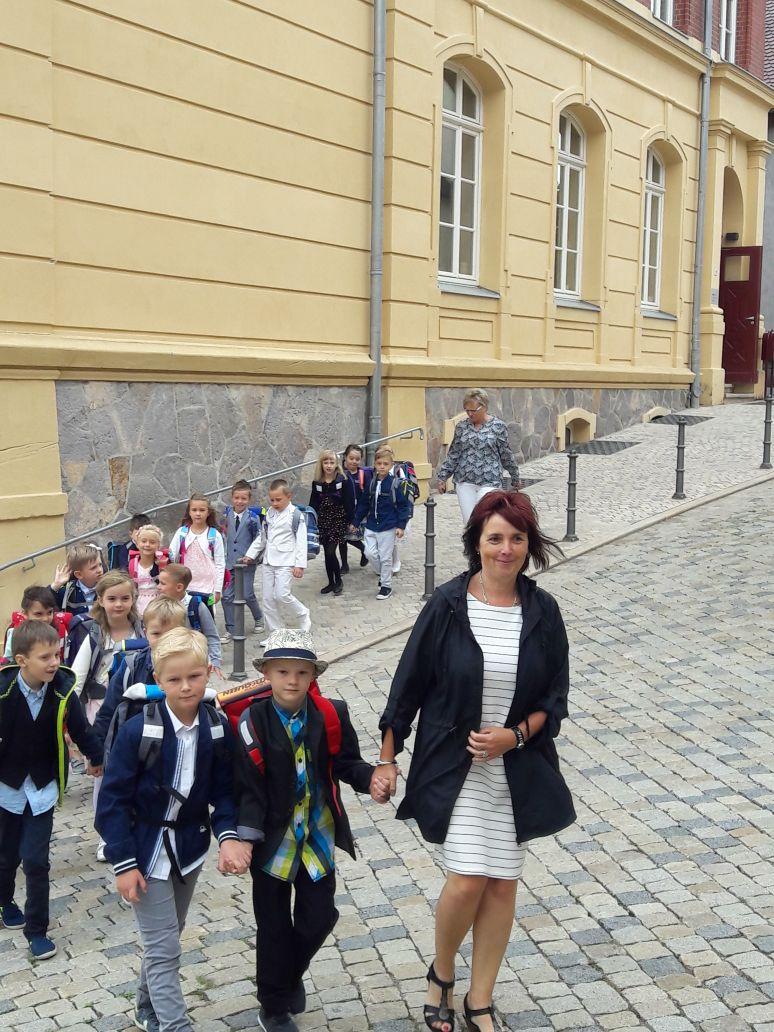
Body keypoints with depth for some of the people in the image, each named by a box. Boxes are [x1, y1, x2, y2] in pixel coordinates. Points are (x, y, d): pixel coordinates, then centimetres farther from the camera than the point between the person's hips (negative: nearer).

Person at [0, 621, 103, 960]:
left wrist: (95, 757, 16)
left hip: (42, 787, 0)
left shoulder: (63, 690, -17)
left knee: (36, 860, -3)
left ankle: (37, 930, 12)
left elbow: (79, 728, 1)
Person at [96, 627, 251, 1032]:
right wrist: (123, 863, -15)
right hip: (146, 850, -5)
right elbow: (113, 800, -15)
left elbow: (223, 791, -2)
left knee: (166, 938, 22)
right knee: (163, 948, -4)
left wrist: (228, 834, -19)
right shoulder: (137, 731, -21)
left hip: (190, 846, 5)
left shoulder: (217, 728, -10)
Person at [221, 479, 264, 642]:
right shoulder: (228, 514, 1)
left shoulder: (253, 517, -9)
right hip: (229, 561, 4)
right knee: (227, 596, 3)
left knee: (247, 595, -1)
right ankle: (230, 630, 15)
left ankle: (258, 618, 30)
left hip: (246, 562, -4)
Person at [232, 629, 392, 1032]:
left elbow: (345, 762, 0)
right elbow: (247, 786, -14)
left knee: (319, 916, 8)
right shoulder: (252, 723, -16)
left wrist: (371, 778, -20)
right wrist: (246, 836, -23)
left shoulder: (330, 715, -8)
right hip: (273, 837, -2)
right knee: (274, 926, 11)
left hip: (317, 835, 2)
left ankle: (292, 974, 41)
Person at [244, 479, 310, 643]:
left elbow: (301, 541, -11)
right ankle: (275, 633, 15)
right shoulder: (269, 513, 11)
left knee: (282, 595, -17)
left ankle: (303, 616, 9)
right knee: (268, 598, 6)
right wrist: (250, 554, 17)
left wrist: (300, 564, -16)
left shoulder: (296, 515, -9)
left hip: (286, 563, -7)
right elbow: (262, 537, 21)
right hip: (269, 562, 7)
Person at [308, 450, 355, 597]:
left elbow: (349, 502, -6)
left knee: (331, 552, -10)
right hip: (323, 520, 4)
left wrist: (350, 521, -6)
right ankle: (331, 582, 21)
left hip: (338, 520, -4)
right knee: (327, 553, 9)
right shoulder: (317, 483, 1)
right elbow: (313, 503, 8)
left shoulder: (344, 481, -9)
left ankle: (338, 581, 8)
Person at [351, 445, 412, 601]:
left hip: (388, 527, -4)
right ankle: (383, 574, 23)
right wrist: (356, 522, 13)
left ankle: (386, 586, 16)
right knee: (370, 553, -3)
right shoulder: (371, 483, 3)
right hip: (371, 525, 4)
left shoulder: (394, 484, -9)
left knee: (385, 557, 3)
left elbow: (403, 505, -6)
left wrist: (401, 525, -12)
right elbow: (363, 504, 11)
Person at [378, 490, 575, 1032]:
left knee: (503, 884, 7)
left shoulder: (542, 611, -3)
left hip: (517, 766, 3)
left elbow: (555, 698, 4)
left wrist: (515, 734, -14)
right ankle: (441, 973, 22)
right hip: (454, 764, -3)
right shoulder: (448, 605, -10)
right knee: (467, 881, -9)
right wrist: (387, 759, -1)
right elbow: (408, 685, -3)